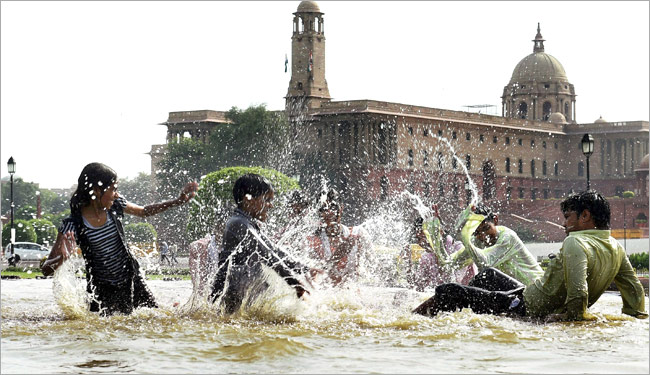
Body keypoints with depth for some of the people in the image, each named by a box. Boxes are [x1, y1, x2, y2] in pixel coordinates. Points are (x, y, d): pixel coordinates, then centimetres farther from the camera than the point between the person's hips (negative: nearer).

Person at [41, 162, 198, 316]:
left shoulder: (115, 206, -7)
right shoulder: (74, 224, -22)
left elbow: (144, 212, 16)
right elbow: (46, 269, -24)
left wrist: (178, 201, 9)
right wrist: (61, 258, -47)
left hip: (131, 280, 5)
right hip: (102, 290, -5)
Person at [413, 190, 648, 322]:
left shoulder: (576, 243, -26)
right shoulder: (617, 249, -1)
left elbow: (578, 293, -37)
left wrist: (568, 316, -21)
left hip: (526, 308, -10)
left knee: (448, 292, -2)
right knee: (489, 274, 33)